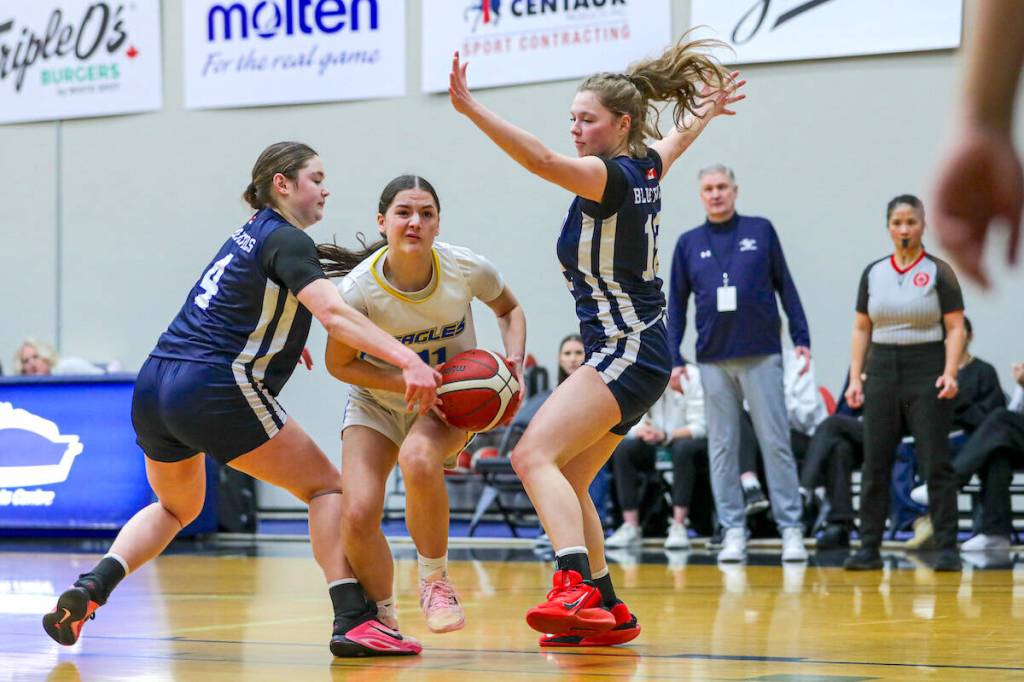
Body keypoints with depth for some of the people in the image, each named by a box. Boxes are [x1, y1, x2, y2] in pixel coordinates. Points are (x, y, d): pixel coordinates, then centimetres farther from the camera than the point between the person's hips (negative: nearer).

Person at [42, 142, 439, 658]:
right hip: (212, 390, -8)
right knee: (326, 486, 2)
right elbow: (333, 313, -23)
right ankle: (351, 620, -11)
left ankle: (90, 587, 6)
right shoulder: (286, 240, -6)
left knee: (175, 507, 29)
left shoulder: (249, 234, 20)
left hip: (153, 388, 8)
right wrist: (407, 361, -31)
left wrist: (282, 340, 35)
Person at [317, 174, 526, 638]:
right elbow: (340, 364, -11)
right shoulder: (358, 289, -24)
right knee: (357, 515, -20)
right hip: (376, 403, 0)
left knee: (418, 458, -36)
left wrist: (514, 366, -15)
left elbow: (509, 309, 3)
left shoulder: (467, 269, -19)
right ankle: (383, 616, 9)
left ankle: (435, 581, -12)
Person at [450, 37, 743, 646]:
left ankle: (576, 589, -39)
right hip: (635, 353, 10)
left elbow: (542, 160, -32)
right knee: (566, 481, 14)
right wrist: (707, 111, 55)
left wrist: (470, 108, -38)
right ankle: (607, 612, 19)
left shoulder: (611, 175, -14)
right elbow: (678, 139, 34)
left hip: (626, 352, -10)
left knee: (535, 455, -24)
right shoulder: (647, 167, 11)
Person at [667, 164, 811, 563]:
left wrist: (801, 338, 0)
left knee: (776, 443, -3)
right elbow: (676, 304, 11)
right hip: (714, 360, 2)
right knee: (722, 447, 4)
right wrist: (673, 358, 5)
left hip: (761, 354, -2)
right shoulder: (689, 243, 9)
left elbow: (785, 286, 6)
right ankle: (733, 531, 9)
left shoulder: (760, 231, 5)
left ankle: (791, 529, 0)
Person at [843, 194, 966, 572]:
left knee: (936, 463, -4)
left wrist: (950, 373, -17)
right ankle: (869, 548, 7)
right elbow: (861, 329, 11)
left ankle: (947, 548, 1)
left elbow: (955, 328, -5)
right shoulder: (873, 272, 9)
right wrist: (855, 377, 3)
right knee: (874, 463, 2)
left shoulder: (938, 272, -2)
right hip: (882, 371, 4)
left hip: (926, 371, -4)